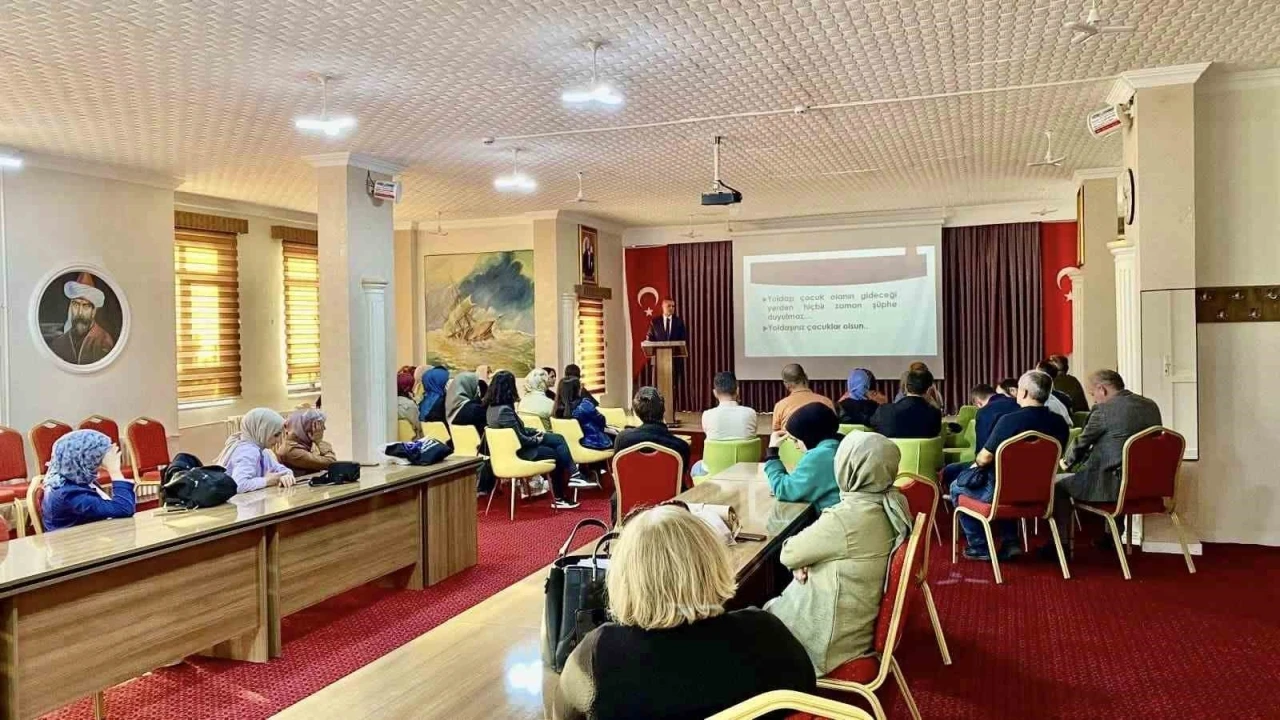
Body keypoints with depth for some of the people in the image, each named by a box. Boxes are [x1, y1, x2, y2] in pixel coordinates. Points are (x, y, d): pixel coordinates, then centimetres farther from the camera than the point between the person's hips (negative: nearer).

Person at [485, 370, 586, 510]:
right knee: (556, 454, 4)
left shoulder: (491, 406, 3)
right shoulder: (504, 410, -28)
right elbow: (521, 440, -23)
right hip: (516, 450, -9)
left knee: (559, 439, 4)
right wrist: (537, 440, -6)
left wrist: (535, 431, 8)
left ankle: (573, 475, 4)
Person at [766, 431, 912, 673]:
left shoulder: (844, 519, -31)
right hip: (869, 615, 8)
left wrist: (801, 561, 4)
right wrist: (806, 560, -7)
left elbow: (788, 554, -17)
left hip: (838, 631, -8)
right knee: (776, 605, 22)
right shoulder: (895, 502, -5)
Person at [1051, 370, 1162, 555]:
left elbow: (1082, 443, -2)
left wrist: (1067, 462, 20)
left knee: (1058, 485, 9)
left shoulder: (1104, 410, -14)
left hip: (1112, 484, -8)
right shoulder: (1152, 406, 8)